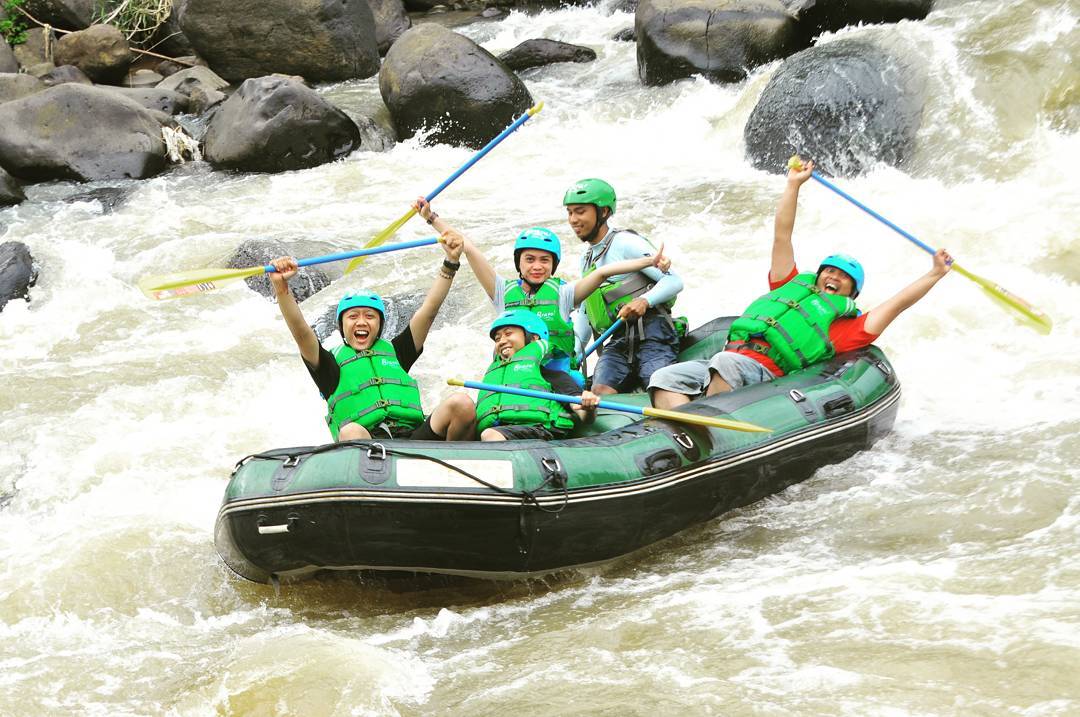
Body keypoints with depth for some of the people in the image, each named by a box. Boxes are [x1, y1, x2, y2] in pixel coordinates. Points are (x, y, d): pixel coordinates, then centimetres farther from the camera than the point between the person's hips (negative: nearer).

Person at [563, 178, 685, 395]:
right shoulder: (586, 259, 24)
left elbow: (674, 281, -8)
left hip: (651, 334, -6)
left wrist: (645, 301, -26)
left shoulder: (625, 243, -2)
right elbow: (584, 312, 30)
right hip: (618, 342, 6)